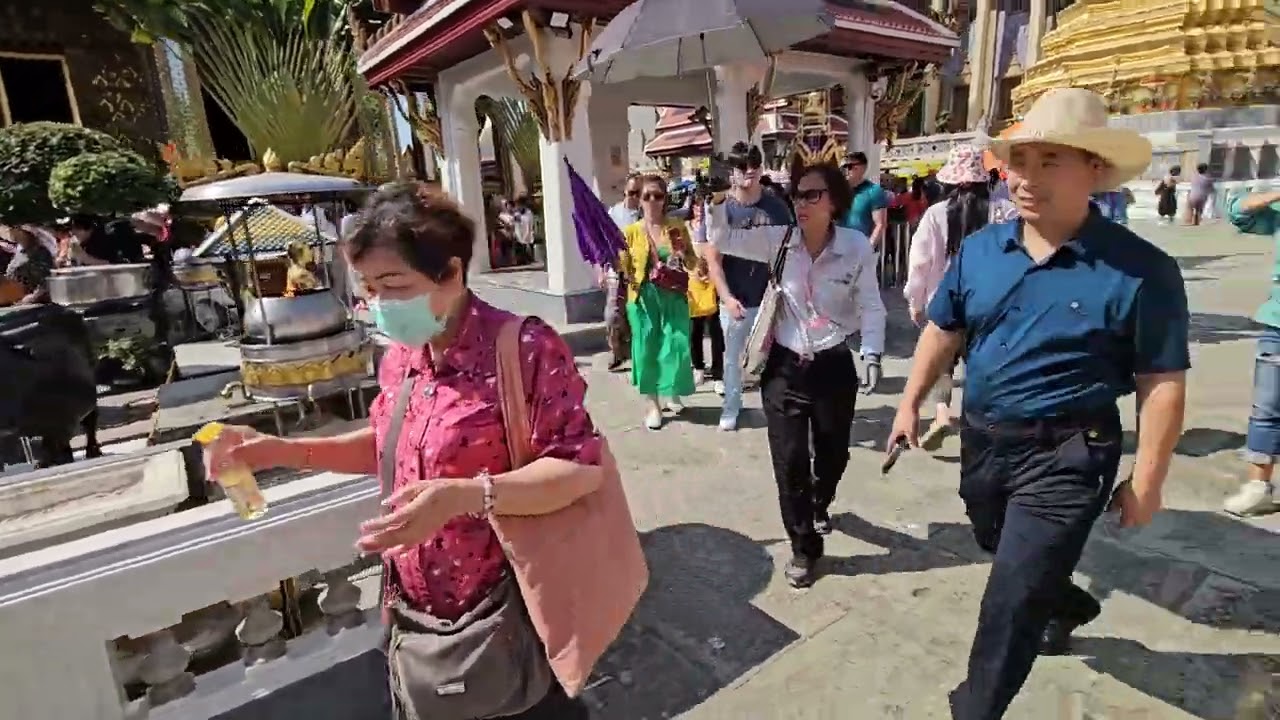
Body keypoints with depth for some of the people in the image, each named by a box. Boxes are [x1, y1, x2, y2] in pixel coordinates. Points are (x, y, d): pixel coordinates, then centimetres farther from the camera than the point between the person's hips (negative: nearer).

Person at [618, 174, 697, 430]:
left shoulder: (677, 227, 2)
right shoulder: (631, 231, 1)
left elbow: (693, 265, 7)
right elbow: (624, 268, 7)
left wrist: (682, 253, -12)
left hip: (673, 297, 0)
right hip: (644, 299, 0)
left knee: (676, 346, -3)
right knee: (648, 349, 4)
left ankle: (672, 395, 23)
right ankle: (653, 404, 19)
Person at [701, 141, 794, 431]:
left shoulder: (776, 206, 0)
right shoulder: (720, 210, -7)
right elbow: (713, 260, -10)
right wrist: (727, 297, -19)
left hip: (772, 297, 2)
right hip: (736, 300, -1)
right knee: (733, 358, 13)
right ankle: (730, 409, 30)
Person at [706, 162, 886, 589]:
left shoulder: (857, 247, -8)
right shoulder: (778, 240, -5)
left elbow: (870, 306, -3)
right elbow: (722, 239, -3)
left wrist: (872, 354, -14)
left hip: (833, 365, 0)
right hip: (783, 366, 0)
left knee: (833, 454, 19)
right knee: (789, 460, 2)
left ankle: (819, 504, 55)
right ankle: (804, 548, 22)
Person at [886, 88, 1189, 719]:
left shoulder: (1140, 270, -16)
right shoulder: (979, 249, -2)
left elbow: (1162, 382, -12)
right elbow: (943, 330, 8)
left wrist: (1146, 482, -10)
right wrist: (910, 402, 7)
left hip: (1067, 457, -6)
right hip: (982, 440, 6)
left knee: (1011, 600, 0)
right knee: (1011, 559, 29)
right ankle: (1069, 604, 62)